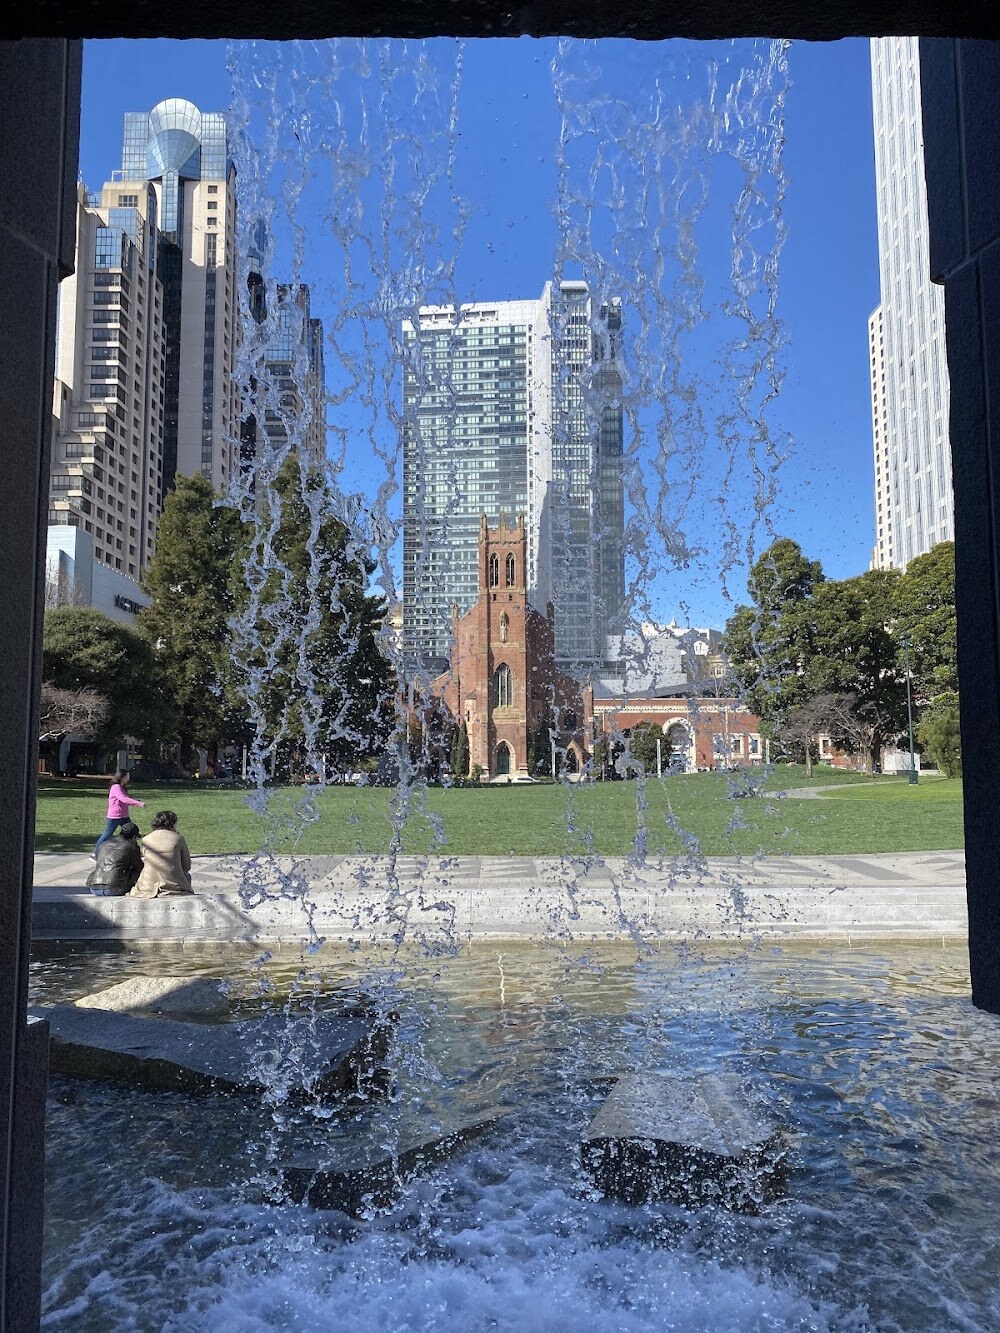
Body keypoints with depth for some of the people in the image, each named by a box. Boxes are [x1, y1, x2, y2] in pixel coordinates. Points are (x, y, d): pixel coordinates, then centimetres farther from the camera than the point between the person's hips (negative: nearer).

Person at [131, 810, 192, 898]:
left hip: (149, 887, 2)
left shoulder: (145, 840, 4)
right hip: (174, 886, -2)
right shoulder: (178, 838, -2)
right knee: (187, 875, 31)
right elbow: (187, 866, 4)